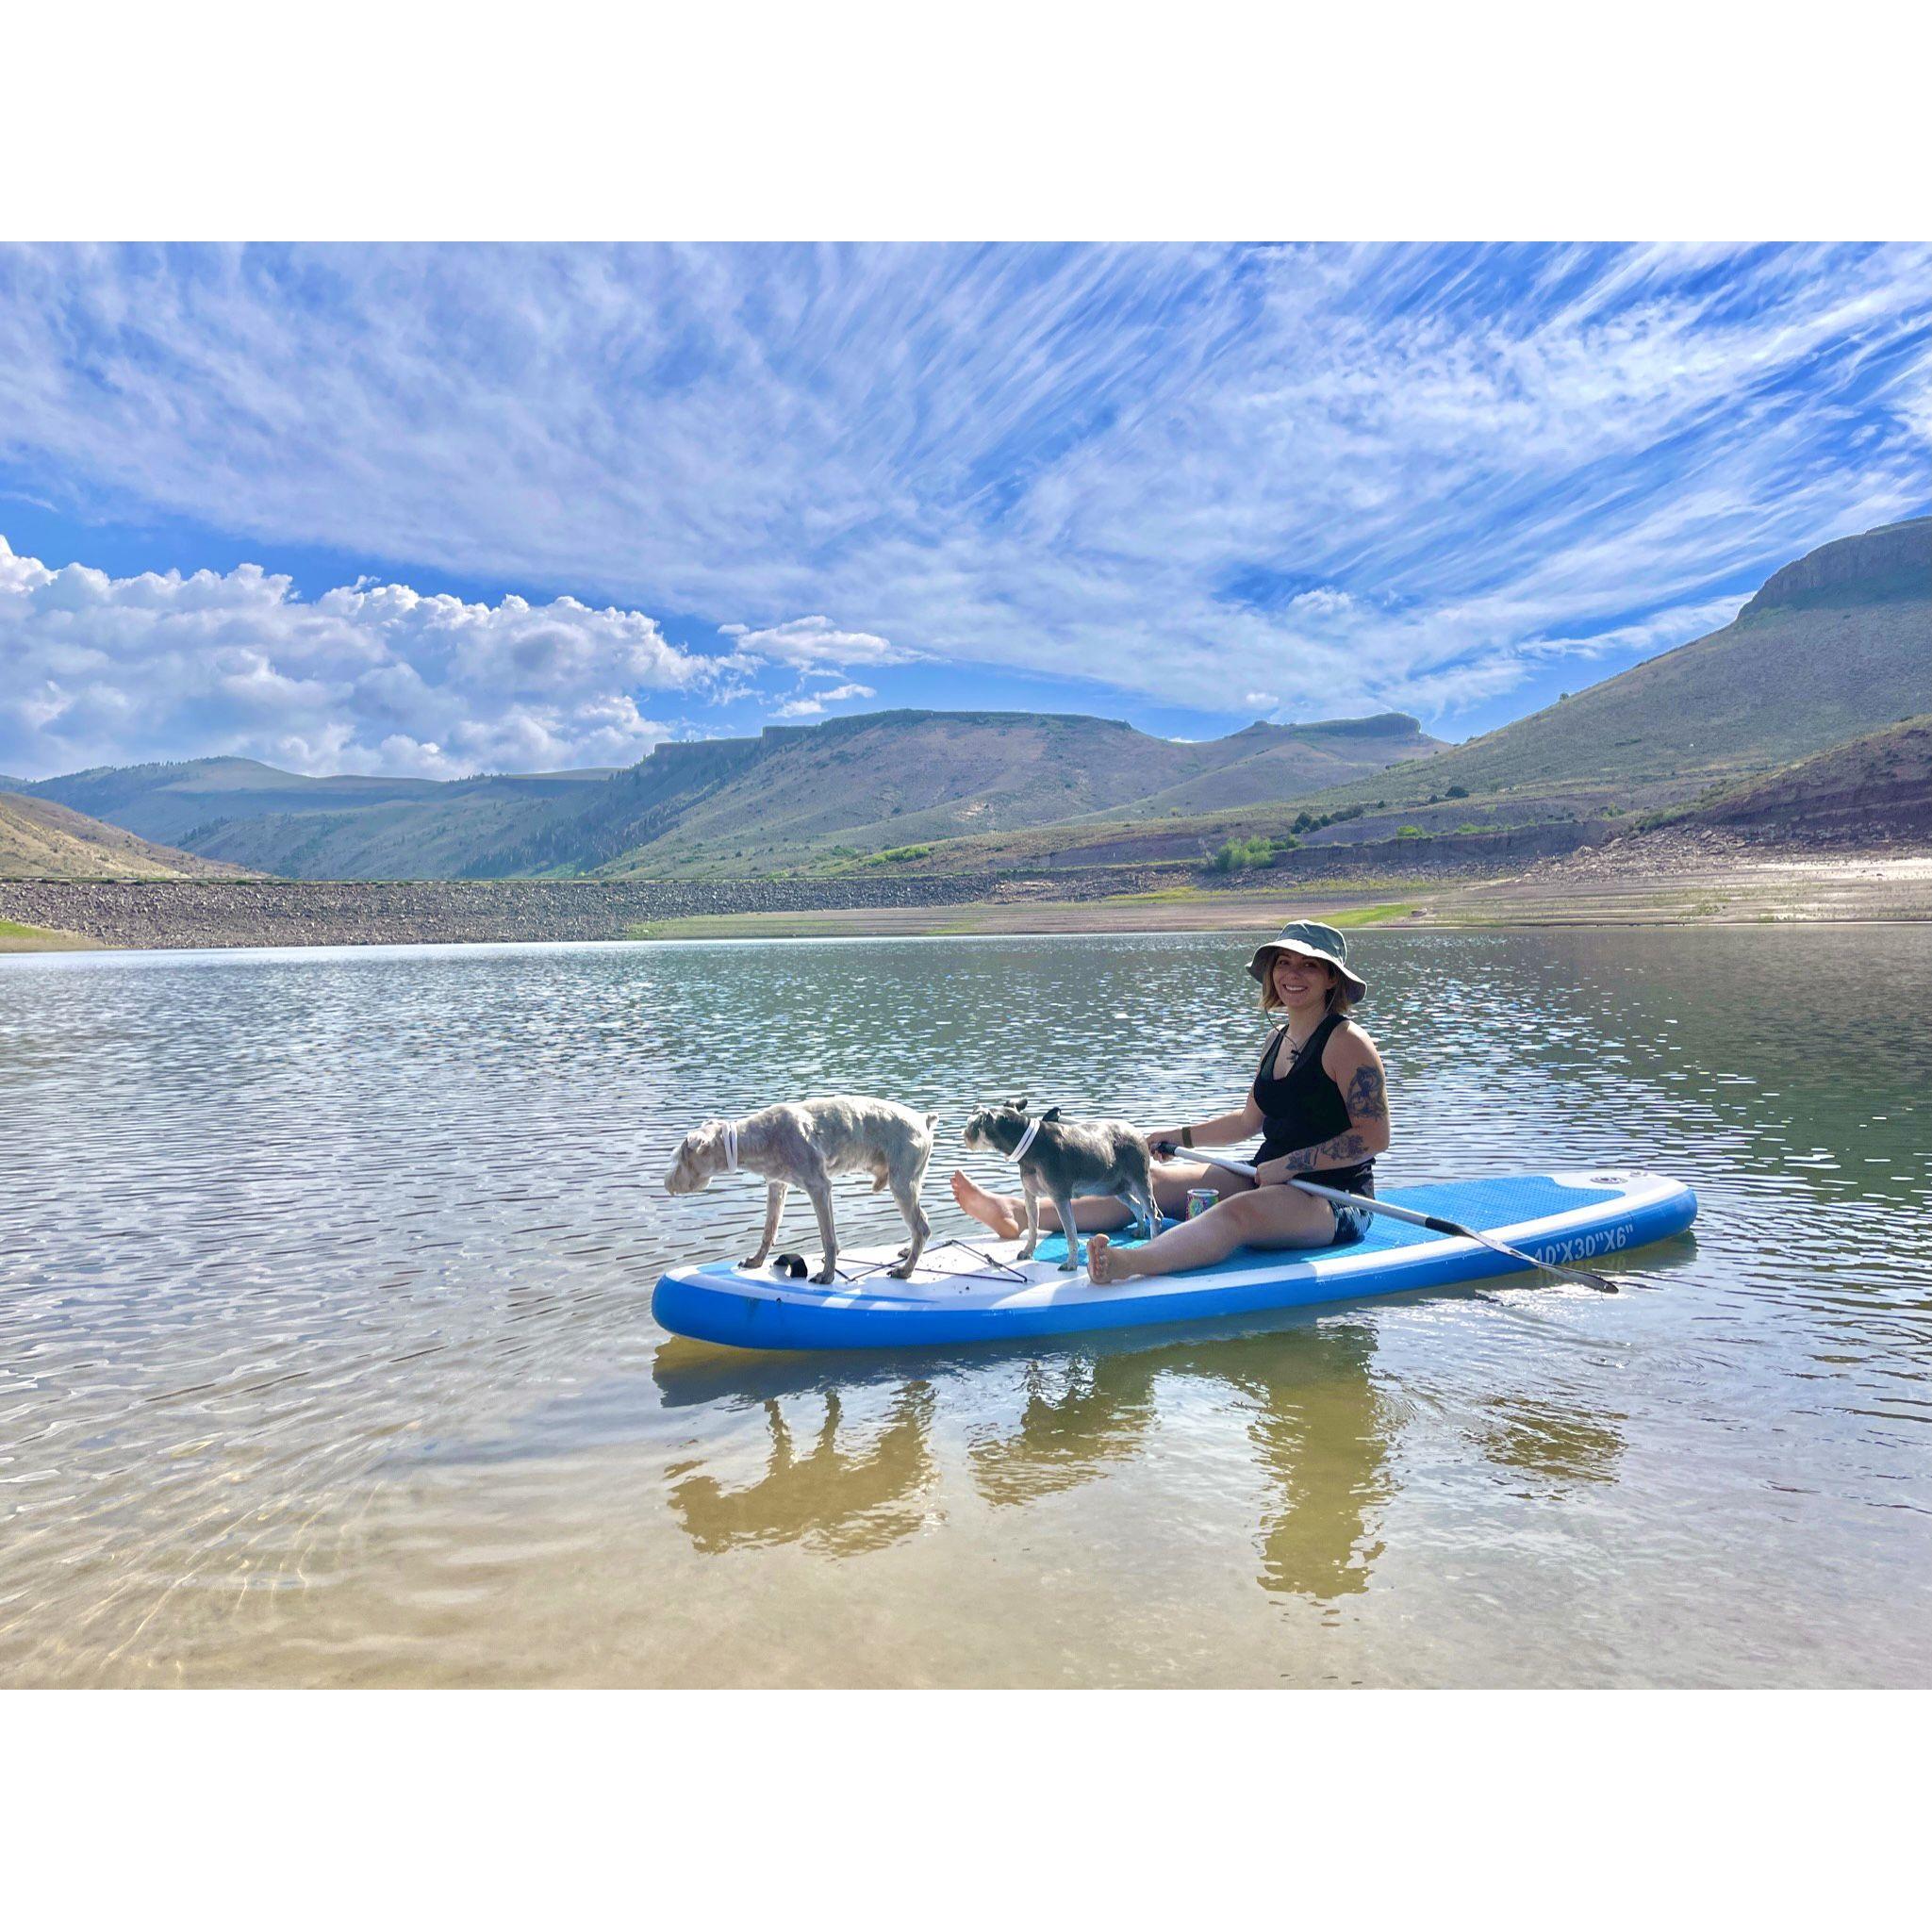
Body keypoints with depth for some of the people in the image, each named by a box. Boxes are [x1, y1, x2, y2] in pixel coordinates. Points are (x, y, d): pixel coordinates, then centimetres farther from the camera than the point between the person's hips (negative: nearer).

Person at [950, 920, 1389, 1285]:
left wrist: (1288, 1165, -18)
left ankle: (1130, 1265, -66)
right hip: (1270, 1183, 8)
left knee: (1237, 1212, -39)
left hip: (1332, 1200, -8)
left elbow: (1374, 1137, -15)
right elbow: (1249, 1121, 22)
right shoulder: (1280, 1039, 15)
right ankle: (1017, 1212, -17)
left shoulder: (1347, 1042, -10)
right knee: (1150, 1179, -5)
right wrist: (1178, 1135, 13)